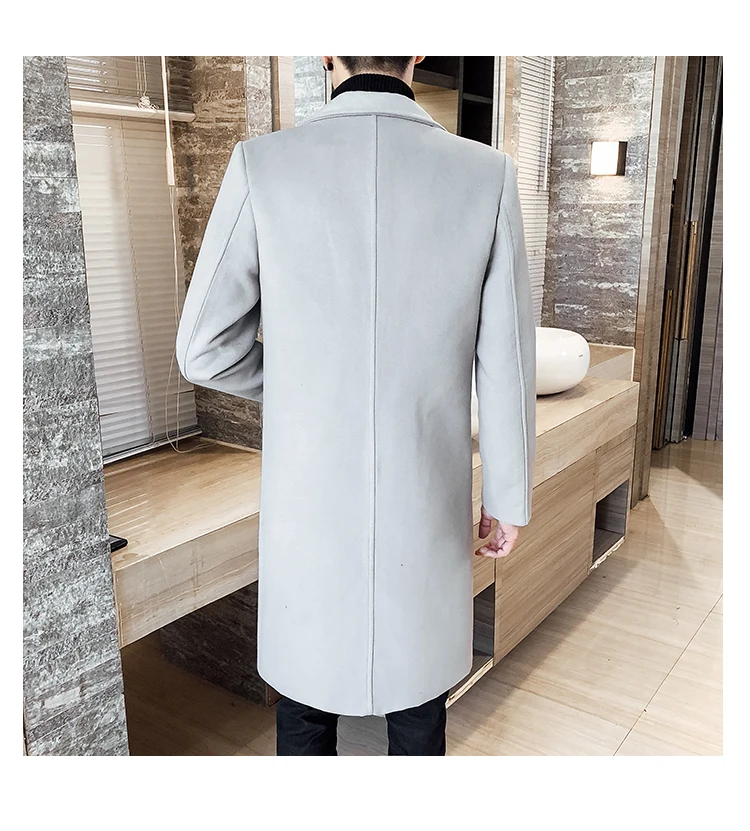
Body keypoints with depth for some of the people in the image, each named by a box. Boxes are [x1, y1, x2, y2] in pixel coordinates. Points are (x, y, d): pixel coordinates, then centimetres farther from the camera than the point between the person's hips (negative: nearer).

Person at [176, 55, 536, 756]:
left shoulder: (262, 165, -13)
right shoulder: (486, 176, -11)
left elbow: (206, 350, -8)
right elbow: (506, 367, -8)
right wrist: (509, 501, 7)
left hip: (310, 505, 0)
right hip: (425, 505, 1)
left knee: (306, 699, 23)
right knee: (416, 703, 24)